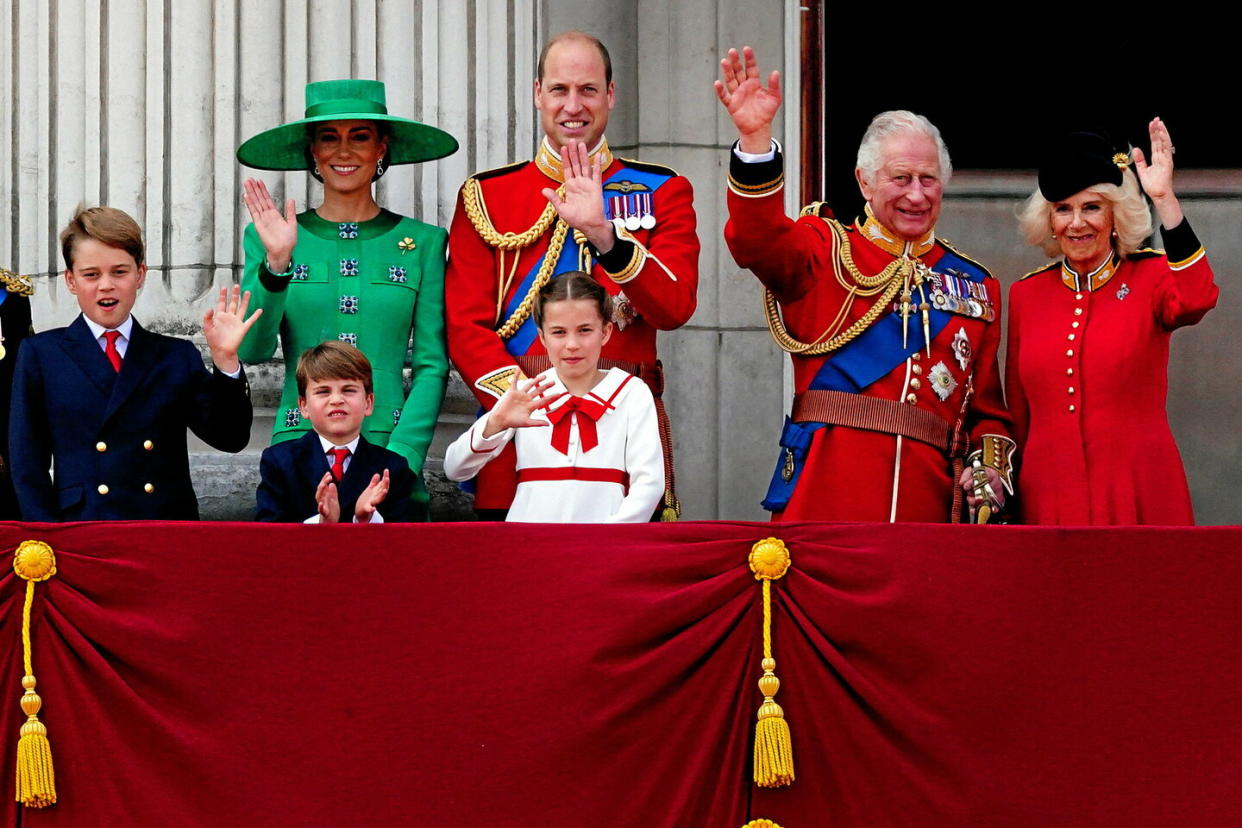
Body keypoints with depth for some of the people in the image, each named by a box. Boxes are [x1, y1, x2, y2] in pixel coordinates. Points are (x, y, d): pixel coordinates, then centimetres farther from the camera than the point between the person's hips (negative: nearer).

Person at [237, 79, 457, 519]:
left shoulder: (422, 242, 8)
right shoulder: (272, 240, 8)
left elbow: (432, 366, 4)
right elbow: (253, 350, -2)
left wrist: (400, 459, -9)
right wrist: (275, 264, -17)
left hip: (391, 453, 0)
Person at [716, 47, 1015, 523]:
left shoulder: (975, 286, 18)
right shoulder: (825, 251, 9)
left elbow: (987, 406, 19)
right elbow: (757, 242, -13)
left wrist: (989, 467, -1)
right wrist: (755, 138, -27)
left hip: (927, 497, 3)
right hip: (826, 494, -3)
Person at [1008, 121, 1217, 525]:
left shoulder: (1151, 278, 1)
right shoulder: (1025, 294, 9)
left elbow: (1195, 300, -24)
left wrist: (1165, 200, -27)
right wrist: (1007, 494, 12)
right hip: (1049, 500, 3)